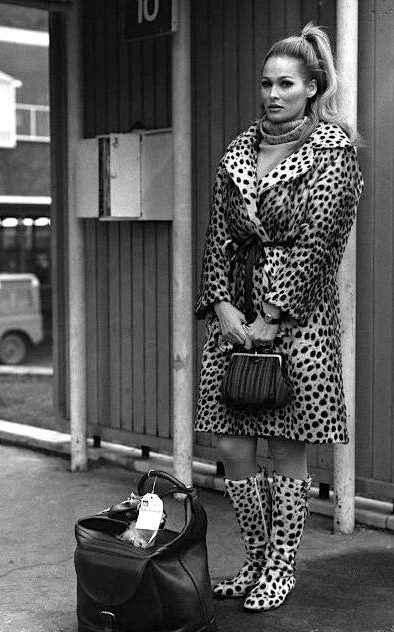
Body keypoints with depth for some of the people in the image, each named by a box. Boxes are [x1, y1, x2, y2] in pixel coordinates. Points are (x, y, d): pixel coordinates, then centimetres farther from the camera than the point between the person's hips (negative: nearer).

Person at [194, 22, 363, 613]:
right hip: (235, 307, 5)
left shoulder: (333, 147, -4)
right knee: (232, 446, 6)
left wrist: (271, 319, -14)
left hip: (297, 311, -5)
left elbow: (317, 240, -11)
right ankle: (256, 560, 23)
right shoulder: (241, 148, 12)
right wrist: (223, 303, -5)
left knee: (288, 450, 2)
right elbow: (220, 232, 9)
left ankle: (281, 568, 17)